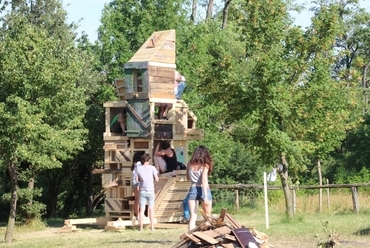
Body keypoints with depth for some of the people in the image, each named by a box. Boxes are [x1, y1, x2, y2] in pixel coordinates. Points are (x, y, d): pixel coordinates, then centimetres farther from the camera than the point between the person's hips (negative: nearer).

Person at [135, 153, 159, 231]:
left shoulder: (138, 168, -4)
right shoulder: (152, 168, -8)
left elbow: (137, 180, 2)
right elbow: (157, 179, -5)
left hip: (142, 192, 1)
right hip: (150, 191, -1)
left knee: (142, 209, 5)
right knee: (151, 209, 10)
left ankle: (141, 227, 3)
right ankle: (152, 227, 10)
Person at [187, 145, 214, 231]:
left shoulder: (190, 164, 3)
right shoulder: (205, 165, -9)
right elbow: (204, 181, -17)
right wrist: (205, 196, -20)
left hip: (193, 189, 3)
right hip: (203, 190, -3)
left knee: (193, 216, 2)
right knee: (207, 216, 12)